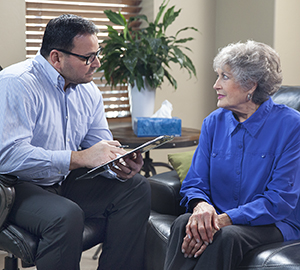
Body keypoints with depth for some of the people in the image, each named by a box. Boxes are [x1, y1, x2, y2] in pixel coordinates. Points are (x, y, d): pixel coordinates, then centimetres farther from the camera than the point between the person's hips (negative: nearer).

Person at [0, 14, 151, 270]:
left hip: (65, 181, 8)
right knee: (67, 215, -36)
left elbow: (100, 143, 8)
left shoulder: (88, 90, 7)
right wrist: (80, 158, -32)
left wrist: (119, 166, -17)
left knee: (136, 187, -6)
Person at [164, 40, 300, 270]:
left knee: (227, 236, -36)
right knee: (183, 223, -29)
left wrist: (225, 219, -25)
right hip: (219, 218, 4)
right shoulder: (214, 122, 8)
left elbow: (281, 200, -14)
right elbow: (194, 183, 7)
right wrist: (200, 205, -19)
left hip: (274, 224, -4)